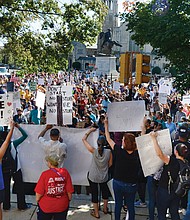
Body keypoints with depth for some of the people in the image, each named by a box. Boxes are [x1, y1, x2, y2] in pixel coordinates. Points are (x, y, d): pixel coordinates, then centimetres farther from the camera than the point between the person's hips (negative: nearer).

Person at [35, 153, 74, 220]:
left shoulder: (45, 174, -19)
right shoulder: (65, 172, -12)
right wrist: (69, 200, 11)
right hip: (62, 206, 2)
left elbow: (39, 193, -14)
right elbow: (69, 191, -8)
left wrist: (37, 200, 6)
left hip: (46, 207, -2)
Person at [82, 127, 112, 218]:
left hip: (93, 177, -2)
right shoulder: (109, 152, -17)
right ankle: (105, 209, 44)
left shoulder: (94, 151, -21)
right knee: (104, 191, 26)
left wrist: (90, 130, -3)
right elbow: (110, 164, -4)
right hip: (104, 177, 2)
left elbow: (84, 139, -12)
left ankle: (96, 213, 27)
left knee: (94, 193, 13)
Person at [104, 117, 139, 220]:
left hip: (118, 183, -1)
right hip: (131, 184, 1)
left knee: (118, 204, 16)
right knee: (130, 206, 15)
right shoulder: (137, 154, -14)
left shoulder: (119, 151, -18)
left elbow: (108, 139, -6)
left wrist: (106, 124, 5)